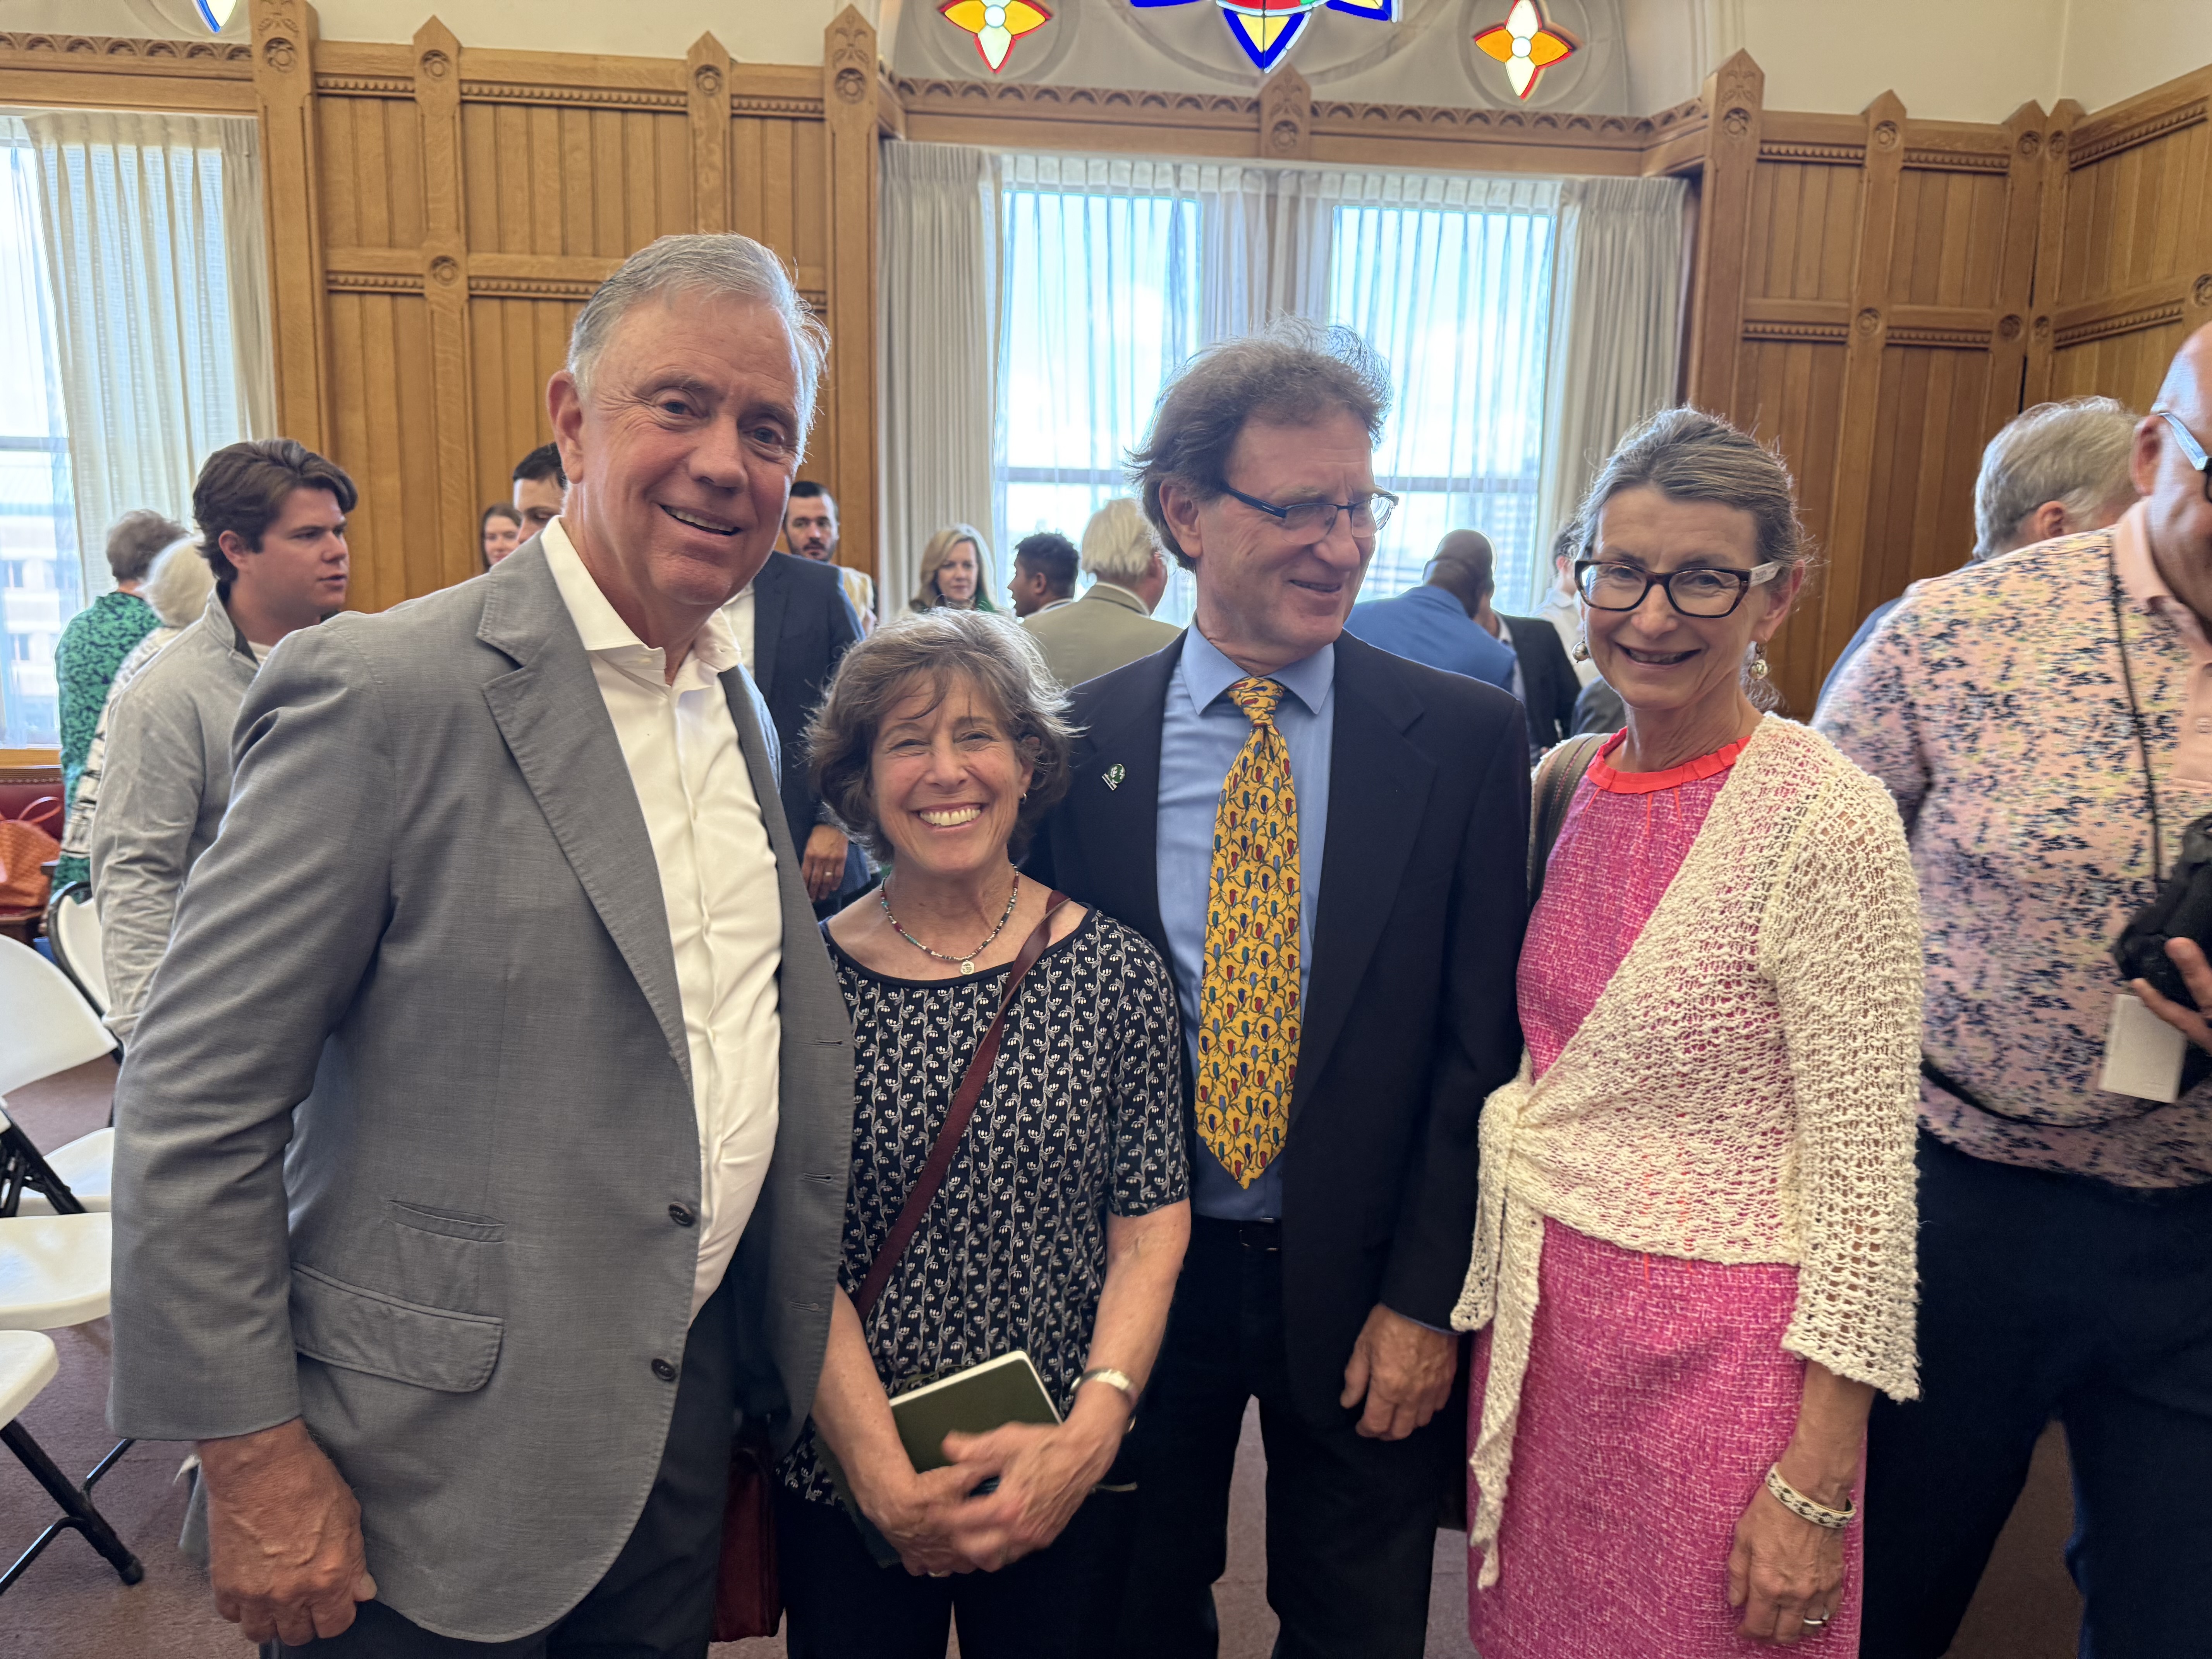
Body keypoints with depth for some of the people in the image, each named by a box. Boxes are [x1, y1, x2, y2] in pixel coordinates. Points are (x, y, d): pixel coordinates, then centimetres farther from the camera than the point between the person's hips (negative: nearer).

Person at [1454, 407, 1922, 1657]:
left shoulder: (1827, 823, -18)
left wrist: (1815, 1491, -13)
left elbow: (1866, 1182, -16)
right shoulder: (1565, 782, 1)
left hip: (1716, 1353, -5)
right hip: (1540, 1317, 6)